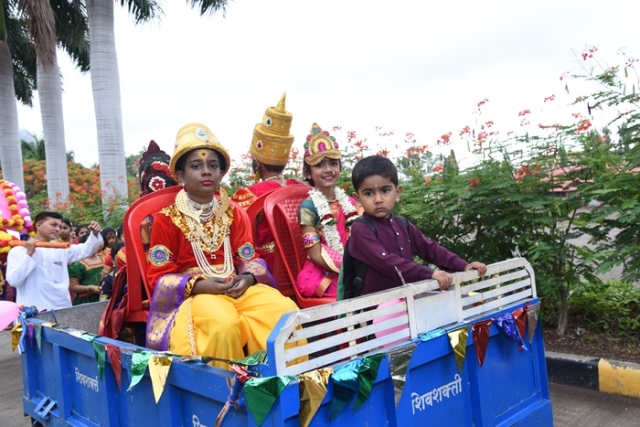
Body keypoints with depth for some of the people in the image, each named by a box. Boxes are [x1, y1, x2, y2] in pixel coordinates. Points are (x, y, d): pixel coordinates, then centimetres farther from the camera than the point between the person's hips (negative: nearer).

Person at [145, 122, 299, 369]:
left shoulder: (232, 213, 11)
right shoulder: (166, 219, -1)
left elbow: (249, 259, 11)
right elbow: (159, 277, -3)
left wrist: (247, 278, -14)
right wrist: (200, 285, -19)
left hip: (237, 288, 4)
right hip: (194, 294, -4)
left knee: (287, 311, -23)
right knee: (223, 323, -38)